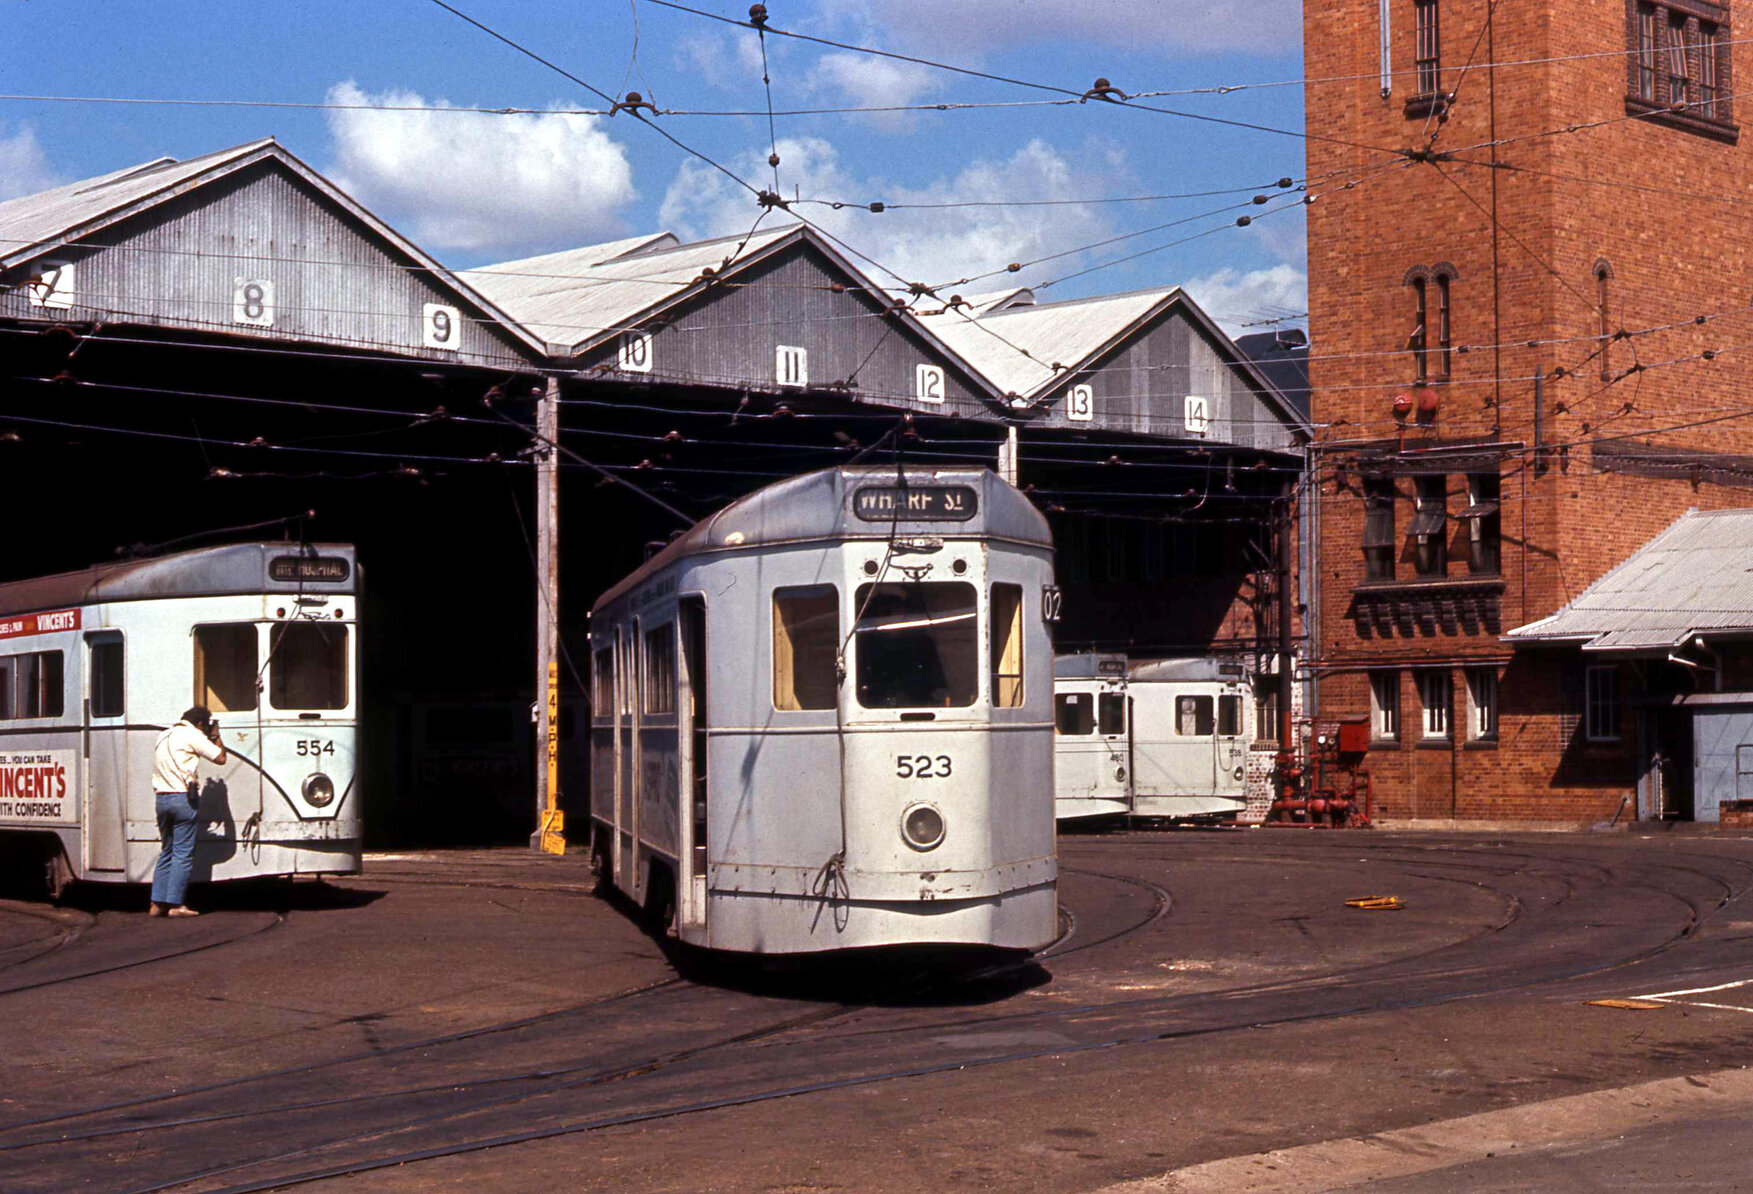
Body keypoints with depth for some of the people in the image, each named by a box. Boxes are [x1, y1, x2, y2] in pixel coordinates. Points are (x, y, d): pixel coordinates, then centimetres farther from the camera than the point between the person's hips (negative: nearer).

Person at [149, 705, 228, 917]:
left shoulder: (164, 736, 18)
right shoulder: (192, 735, -7)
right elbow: (220, 758, -6)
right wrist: (216, 737, 13)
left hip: (162, 798, 8)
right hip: (183, 798, -8)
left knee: (166, 851, 14)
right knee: (183, 853, -3)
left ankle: (157, 903, 10)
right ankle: (175, 904, -4)